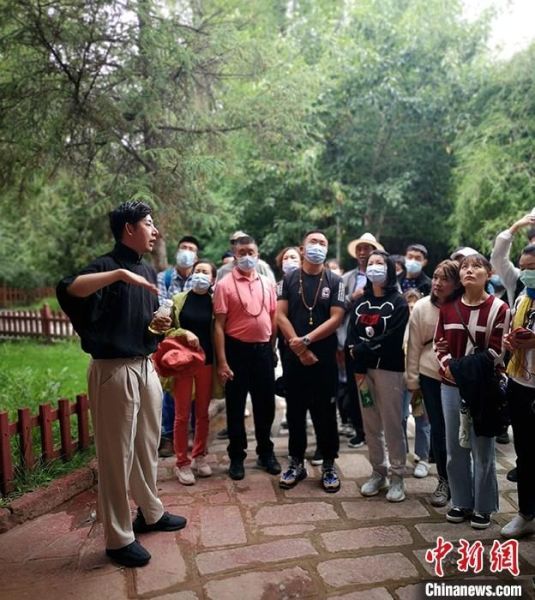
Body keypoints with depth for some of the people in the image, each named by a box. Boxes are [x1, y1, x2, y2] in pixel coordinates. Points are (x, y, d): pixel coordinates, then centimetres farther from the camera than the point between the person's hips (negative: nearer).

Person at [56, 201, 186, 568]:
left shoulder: (149, 272, 13)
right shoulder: (106, 267, -11)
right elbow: (67, 289, -32)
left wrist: (160, 326, 2)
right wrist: (120, 274, -37)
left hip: (146, 367, 8)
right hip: (114, 371, -8)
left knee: (148, 445, 19)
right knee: (117, 454, 3)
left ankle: (151, 513, 37)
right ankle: (119, 538, 17)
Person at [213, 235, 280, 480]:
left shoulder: (267, 283, 7)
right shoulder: (225, 284, -6)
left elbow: (273, 319, 12)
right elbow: (219, 325, -9)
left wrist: (273, 349, 7)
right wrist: (222, 361, -13)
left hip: (263, 349, 4)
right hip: (237, 349, -4)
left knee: (266, 403, 13)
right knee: (235, 405, 7)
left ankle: (266, 452, 31)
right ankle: (236, 456, 23)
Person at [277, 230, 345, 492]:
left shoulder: (334, 281, 3)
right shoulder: (289, 279, 4)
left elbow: (336, 318, -6)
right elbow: (281, 316, -3)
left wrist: (306, 340, -15)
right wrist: (299, 349, -11)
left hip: (324, 357, -1)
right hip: (294, 356, 1)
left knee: (325, 412, 6)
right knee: (295, 411, 10)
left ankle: (328, 465, 20)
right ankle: (296, 463, 23)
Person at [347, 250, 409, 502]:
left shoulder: (398, 302, -2)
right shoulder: (361, 302, 13)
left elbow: (391, 339, -13)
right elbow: (351, 337, 3)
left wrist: (361, 350, -12)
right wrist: (357, 367, -11)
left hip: (389, 368, -4)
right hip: (363, 369, 5)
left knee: (392, 424, -1)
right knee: (370, 424, 9)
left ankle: (397, 477, 13)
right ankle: (378, 472, 23)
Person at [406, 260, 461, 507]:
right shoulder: (421, 307, -4)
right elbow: (414, 345, 0)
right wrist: (413, 380, 1)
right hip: (430, 376, 1)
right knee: (438, 429, 8)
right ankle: (444, 481, 24)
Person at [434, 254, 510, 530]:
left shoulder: (499, 308, -6)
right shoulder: (448, 307, 6)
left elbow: (496, 351, -7)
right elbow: (439, 343, 9)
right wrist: (448, 366, -9)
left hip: (483, 387, -4)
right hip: (451, 386, 4)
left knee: (482, 449, 6)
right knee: (455, 447, 12)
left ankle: (483, 507, 23)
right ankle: (461, 502, 27)